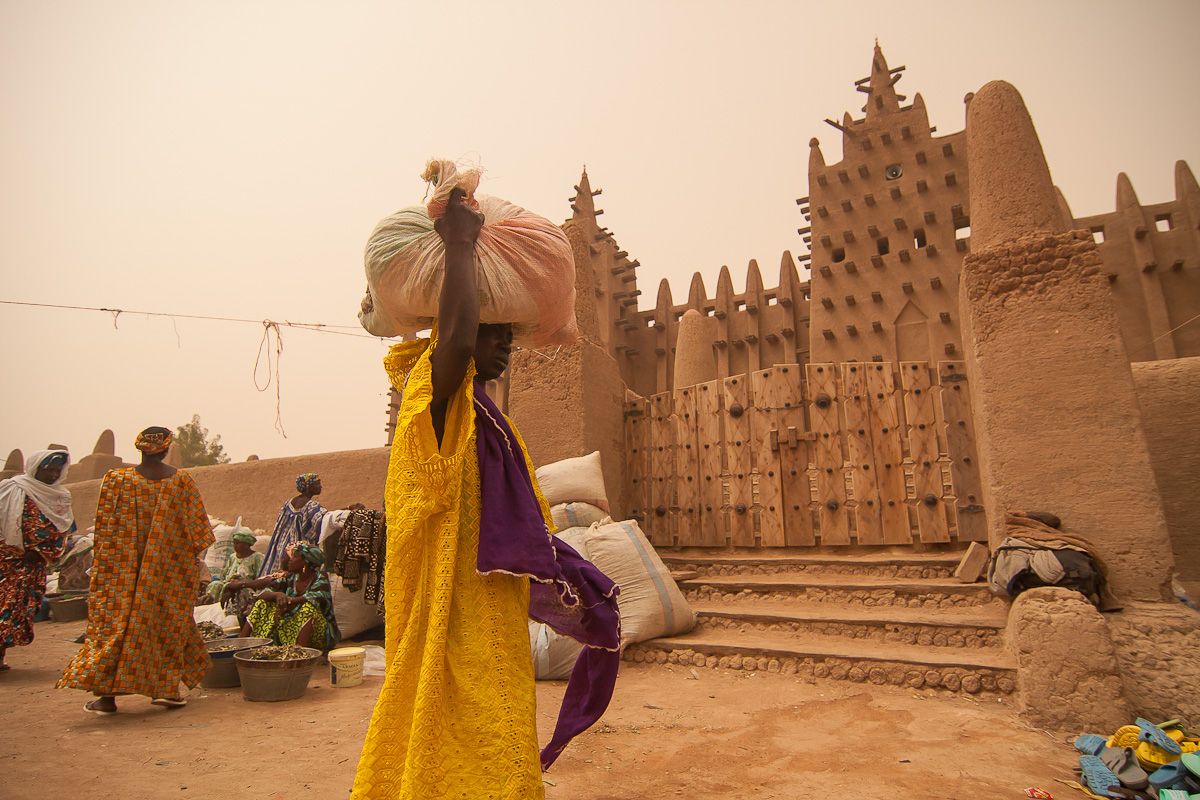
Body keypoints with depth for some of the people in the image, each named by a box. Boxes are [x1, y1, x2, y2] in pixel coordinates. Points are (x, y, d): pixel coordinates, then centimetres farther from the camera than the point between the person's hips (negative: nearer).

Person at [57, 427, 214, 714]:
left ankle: (107, 693, 7)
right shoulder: (181, 481, -4)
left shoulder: (117, 479, -5)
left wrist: (102, 566, 8)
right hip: (168, 569, 0)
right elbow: (195, 527, -1)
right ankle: (164, 687, 11)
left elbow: (104, 526, -2)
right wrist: (189, 559, 12)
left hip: (123, 568, 0)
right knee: (168, 622, 10)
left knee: (113, 621, 8)